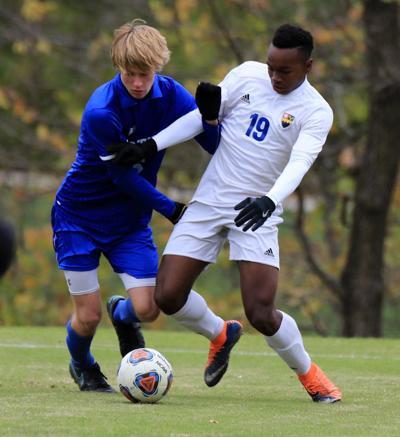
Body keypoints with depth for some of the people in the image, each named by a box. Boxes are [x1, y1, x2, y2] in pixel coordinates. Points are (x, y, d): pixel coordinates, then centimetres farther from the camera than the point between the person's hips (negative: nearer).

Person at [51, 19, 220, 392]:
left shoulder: (171, 95, -10)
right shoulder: (101, 111, -27)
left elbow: (217, 146, -9)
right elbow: (124, 177, -18)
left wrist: (209, 115, -29)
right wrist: (170, 210, -12)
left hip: (130, 218, 4)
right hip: (79, 216, -4)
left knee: (147, 307, -10)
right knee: (89, 315, -4)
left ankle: (122, 314, 29)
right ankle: (82, 366, 32)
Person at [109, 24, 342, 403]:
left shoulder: (316, 112, -8)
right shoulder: (248, 75, 2)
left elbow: (299, 163, -23)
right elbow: (201, 116, 6)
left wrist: (269, 200, -41)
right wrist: (151, 145, -4)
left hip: (255, 213, -4)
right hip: (209, 201, 4)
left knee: (261, 313, -17)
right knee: (167, 296, -7)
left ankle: (310, 375, 12)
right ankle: (220, 335, 26)